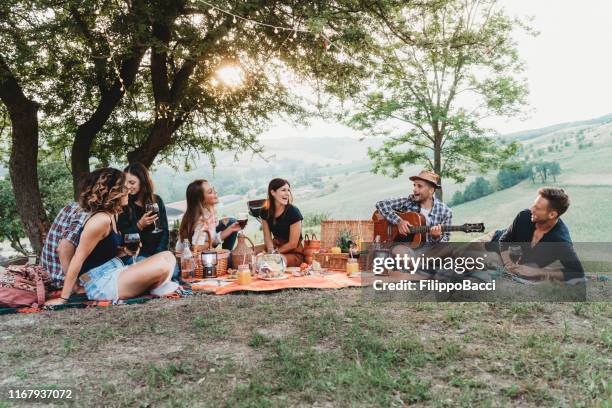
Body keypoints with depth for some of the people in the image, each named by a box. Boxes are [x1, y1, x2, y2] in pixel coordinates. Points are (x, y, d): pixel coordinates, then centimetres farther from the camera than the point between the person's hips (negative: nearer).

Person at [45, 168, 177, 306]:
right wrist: (63, 298, -16)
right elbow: (78, 259, -18)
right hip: (101, 285, -10)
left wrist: (124, 251, 5)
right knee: (162, 266, -25)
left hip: (115, 274, 10)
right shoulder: (100, 219, -19)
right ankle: (153, 288, 3)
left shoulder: (111, 215, 11)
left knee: (167, 257, 2)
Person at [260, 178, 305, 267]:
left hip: (294, 254, -5)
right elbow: (267, 237, 2)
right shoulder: (265, 211, -3)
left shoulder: (293, 212, -18)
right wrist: (271, 250, -18)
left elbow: (293, 244, -14)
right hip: (276, 246, 5)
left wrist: (275, 252, -8)